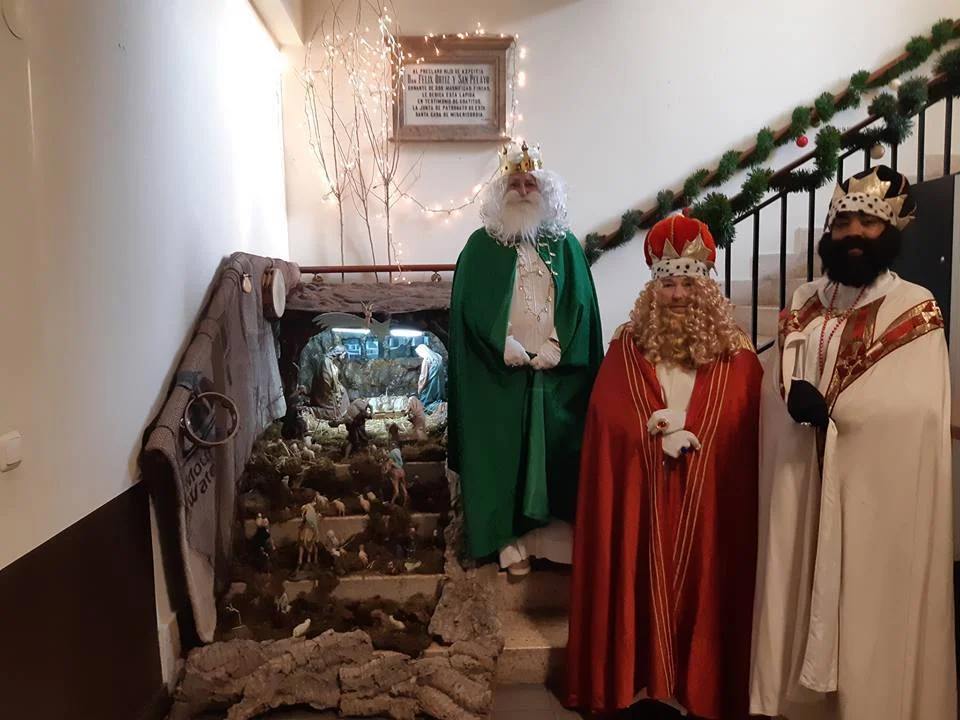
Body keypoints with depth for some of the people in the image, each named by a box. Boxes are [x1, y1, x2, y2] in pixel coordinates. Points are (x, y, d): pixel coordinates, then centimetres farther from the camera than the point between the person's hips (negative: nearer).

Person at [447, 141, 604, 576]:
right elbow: (473, 307, -3)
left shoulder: (565, 246, 9)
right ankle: (514, 541, 9)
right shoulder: (481, 246, 4)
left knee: (556, 453, 3)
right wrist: (507, 346, -15)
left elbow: (579, 305, 2)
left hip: (557, 370, 2)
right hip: (500, 371, -1)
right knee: (504, 453, 0)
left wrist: (555, 348, -12)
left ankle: (556, 537, 14)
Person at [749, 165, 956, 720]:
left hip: (880, 489, -4)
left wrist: (825, 406, -12)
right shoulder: (805, 306, 10)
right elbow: (778, 392, 6)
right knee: (802, 596, 10)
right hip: (800, 483, 4)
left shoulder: (915, 309, -3)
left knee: (871, 603, 3)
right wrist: (797, 399, -15)